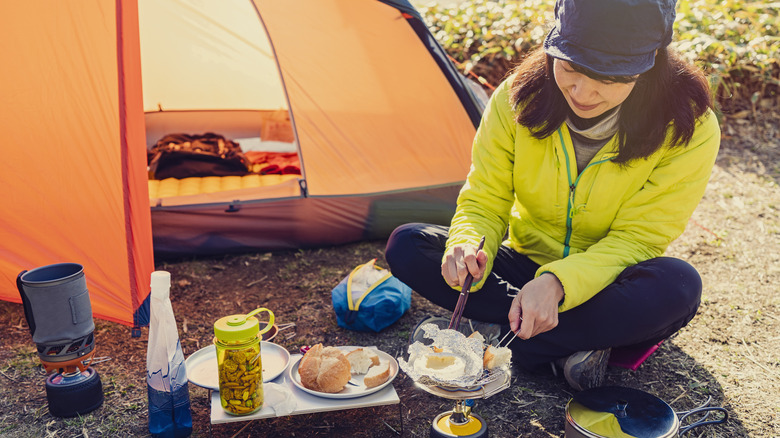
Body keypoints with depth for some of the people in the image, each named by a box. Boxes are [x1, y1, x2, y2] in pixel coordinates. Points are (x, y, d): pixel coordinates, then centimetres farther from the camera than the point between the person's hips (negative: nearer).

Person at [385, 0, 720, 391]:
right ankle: (576, 341, -21)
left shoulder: (689, 128, -21)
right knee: (406, 246, -20)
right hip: (525, 263, 3)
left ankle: (511, 339, -21)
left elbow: (636, 239, -20)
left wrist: (557, 283, -37)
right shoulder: (518, 97, -16)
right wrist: (469, 245, -34)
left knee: (678, 286, -36)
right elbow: (484, 201, -11)